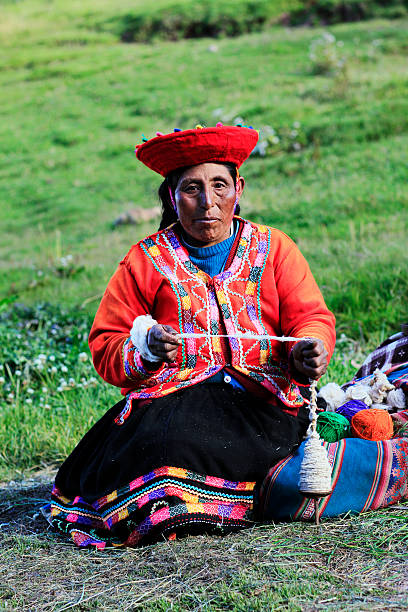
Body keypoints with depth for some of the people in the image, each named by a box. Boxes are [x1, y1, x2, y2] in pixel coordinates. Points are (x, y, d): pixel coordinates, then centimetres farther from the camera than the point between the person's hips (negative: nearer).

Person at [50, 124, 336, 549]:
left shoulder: (274, 248, 15)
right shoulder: (145, 261, 12)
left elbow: (311, 317, 9)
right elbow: (106, 348, 11)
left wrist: (310, 348, -15)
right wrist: (145, 348, -12)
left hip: (261, 396, 0)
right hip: (174, 396, 0)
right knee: (168, 444, -34)